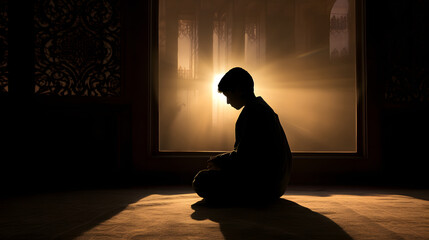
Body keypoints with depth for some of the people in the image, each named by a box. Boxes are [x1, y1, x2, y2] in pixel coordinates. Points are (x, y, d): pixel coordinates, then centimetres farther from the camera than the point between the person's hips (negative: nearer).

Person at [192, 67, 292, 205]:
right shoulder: (263, 107, 16)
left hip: (263, 186, -11)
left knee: (201, 180, -13)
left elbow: (244, 157, -20)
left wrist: (220, 162, -3)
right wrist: (222, 161, 15)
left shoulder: (251, 112, -17)